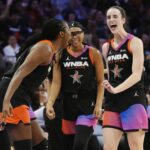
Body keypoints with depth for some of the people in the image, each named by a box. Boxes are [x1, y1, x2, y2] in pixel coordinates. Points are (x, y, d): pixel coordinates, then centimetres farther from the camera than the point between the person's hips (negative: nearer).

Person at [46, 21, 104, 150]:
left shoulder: (93, 54, -1)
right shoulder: (60, 55, 5)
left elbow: (100, 82, -1)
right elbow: (56, 82, 0)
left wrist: (98, 105, -11)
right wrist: (50, 103, -13)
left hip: (88, 104, -4)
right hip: (68, 104, 4)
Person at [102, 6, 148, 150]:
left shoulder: (134, 42, -5)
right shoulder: (106, 47, 14)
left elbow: (137, 75, -15)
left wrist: (115, 89, -26)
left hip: (134, 100, -6)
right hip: (112, 102, 6)